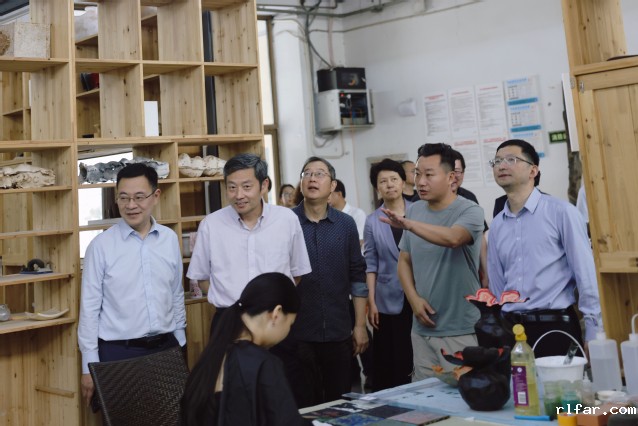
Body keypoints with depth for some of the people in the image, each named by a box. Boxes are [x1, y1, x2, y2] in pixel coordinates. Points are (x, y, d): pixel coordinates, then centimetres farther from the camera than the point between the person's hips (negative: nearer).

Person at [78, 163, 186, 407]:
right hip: (118, 352, -3)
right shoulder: (101, 245, -8)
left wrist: (180, 343, 13)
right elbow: (89, 308, -5)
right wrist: (89, 366, -5)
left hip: (166, 347, 3)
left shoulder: (170, 239, 2)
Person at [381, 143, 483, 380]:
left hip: (461, 332, -5)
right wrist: (414, 299, -2)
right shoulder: (414, 211, 7)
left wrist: (408, 225, -41)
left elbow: (453, 238, -31)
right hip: (422, 328, 5)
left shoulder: (470, 211, -9)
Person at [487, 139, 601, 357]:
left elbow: (586, 277, -7)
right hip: (511, 329, 5)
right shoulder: (497, 225, 8)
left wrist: (593, 338, -8)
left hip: (555, 328, -4)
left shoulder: (561, 212, -7)